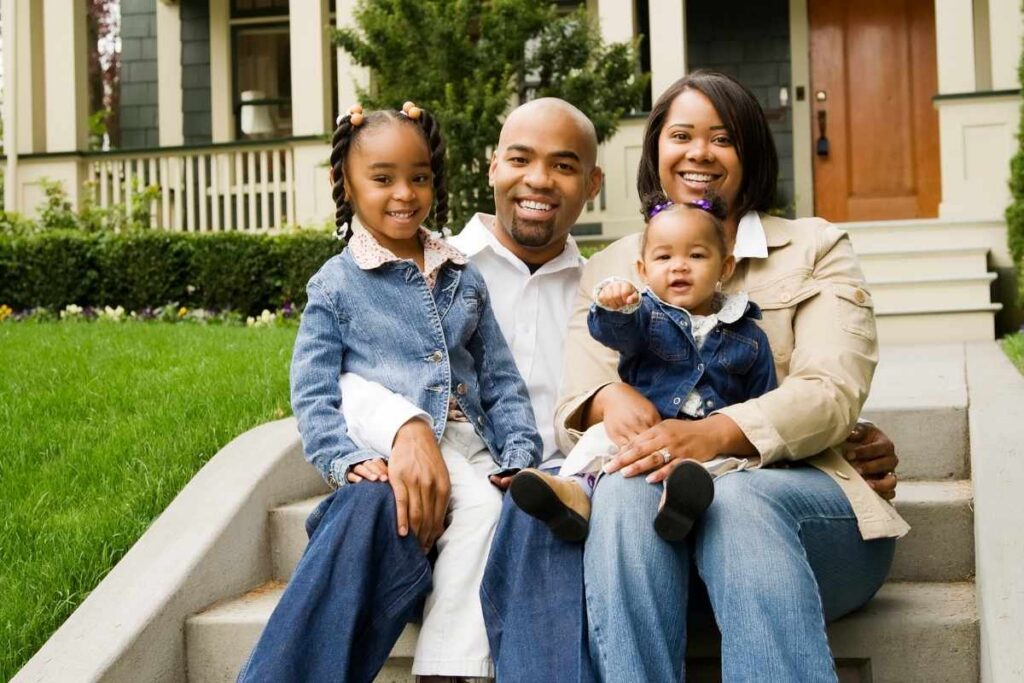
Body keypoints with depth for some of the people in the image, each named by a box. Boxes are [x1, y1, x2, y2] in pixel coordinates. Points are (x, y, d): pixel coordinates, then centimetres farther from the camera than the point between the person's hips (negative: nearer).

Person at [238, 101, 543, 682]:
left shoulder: (463, 278, 18)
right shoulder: (335, 285, 6)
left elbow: (500, 379, 19)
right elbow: (313, 394, 2)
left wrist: (519, 454, 4)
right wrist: (350, 459, -15)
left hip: (463, 446, 4)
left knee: (488, 507, -28)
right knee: (477, 501, -31)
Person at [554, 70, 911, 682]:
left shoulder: (816, 248, 14)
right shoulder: (610, 269, 21)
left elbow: (832, 394, -3)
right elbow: (578, 391, 6)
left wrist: (717, 433, -24)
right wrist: (611, 397, -21)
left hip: (796, 485, -1)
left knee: (739, 502, -37)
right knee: (624, 494, -35)